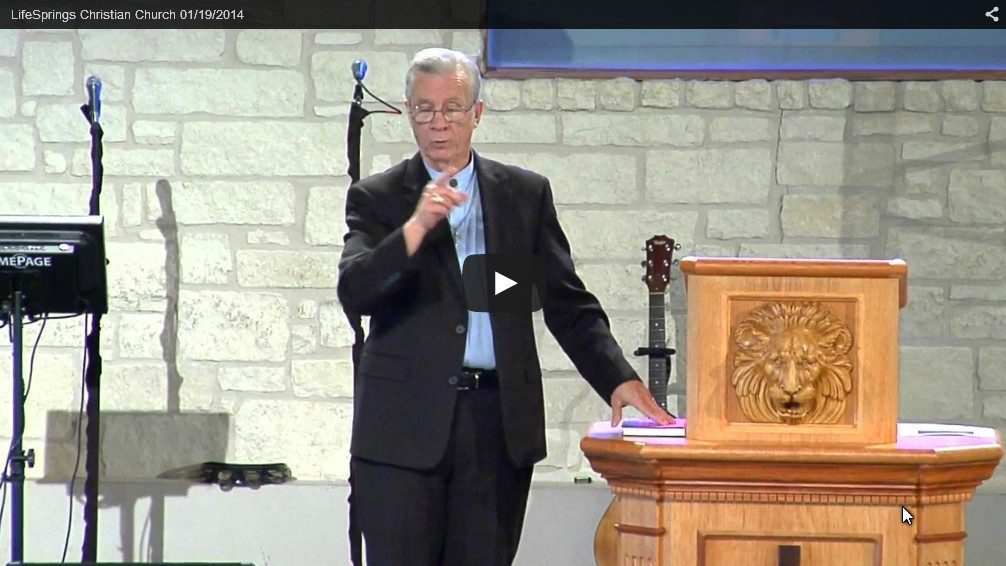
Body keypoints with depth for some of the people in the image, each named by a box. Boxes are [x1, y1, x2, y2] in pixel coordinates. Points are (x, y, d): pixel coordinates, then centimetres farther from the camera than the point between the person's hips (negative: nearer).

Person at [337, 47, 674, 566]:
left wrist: (618, 379, -3)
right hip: (404, 426, -2)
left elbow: (568, 303, 10)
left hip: (500, 424, 2)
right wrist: (416, 227, -22)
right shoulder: (377, 199, 6)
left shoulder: (526, 195, 12)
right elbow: (354, 293, -9)